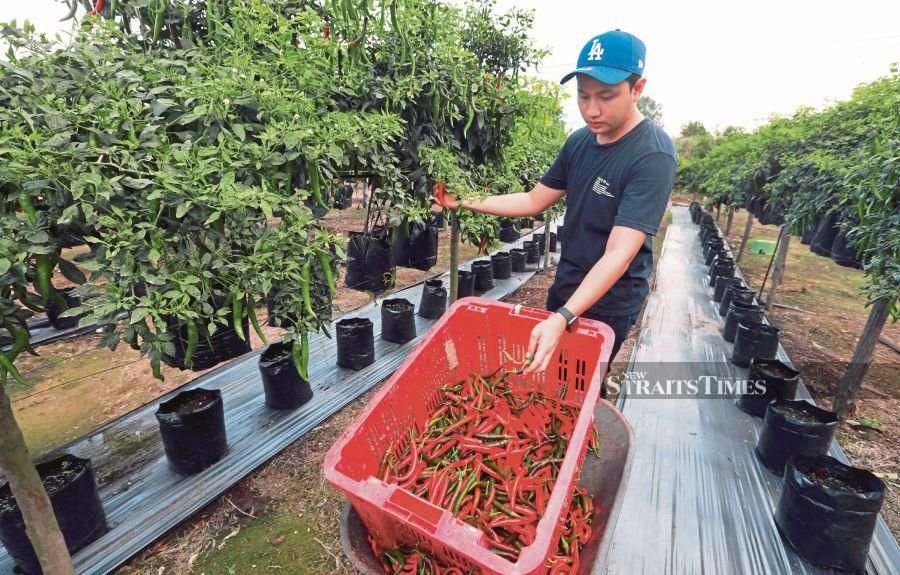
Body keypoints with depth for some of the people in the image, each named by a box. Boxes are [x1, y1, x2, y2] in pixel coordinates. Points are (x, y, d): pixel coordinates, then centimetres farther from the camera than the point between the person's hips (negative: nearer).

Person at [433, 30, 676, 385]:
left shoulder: (653, 157, -23)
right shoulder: (579, 141, -1)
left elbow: (619, 255, -31)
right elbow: (535, 201, 4)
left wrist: (563, 318, -42)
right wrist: (465, 202, -4)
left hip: (607, 303, -7)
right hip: (565, 289, 7)